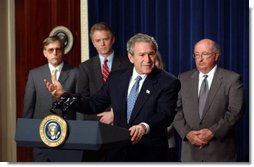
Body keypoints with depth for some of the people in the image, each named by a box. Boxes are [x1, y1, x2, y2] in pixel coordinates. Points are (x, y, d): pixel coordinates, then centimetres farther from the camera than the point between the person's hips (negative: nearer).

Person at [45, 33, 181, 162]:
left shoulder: (169, 82, -7)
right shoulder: (116, 78, 8)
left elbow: (165, 114, -20)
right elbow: (94, 104, 13)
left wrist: (145, 127, -39)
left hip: (150, 154, -4)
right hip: (118, 152, 4)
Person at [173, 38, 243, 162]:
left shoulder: (232, 79, 0)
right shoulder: (184, 79, 10)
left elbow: (235, 111, -7)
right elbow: (177, 110, 5)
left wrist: (213, 132, -16)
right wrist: (187, 133, -10)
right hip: (190, 150, 3)